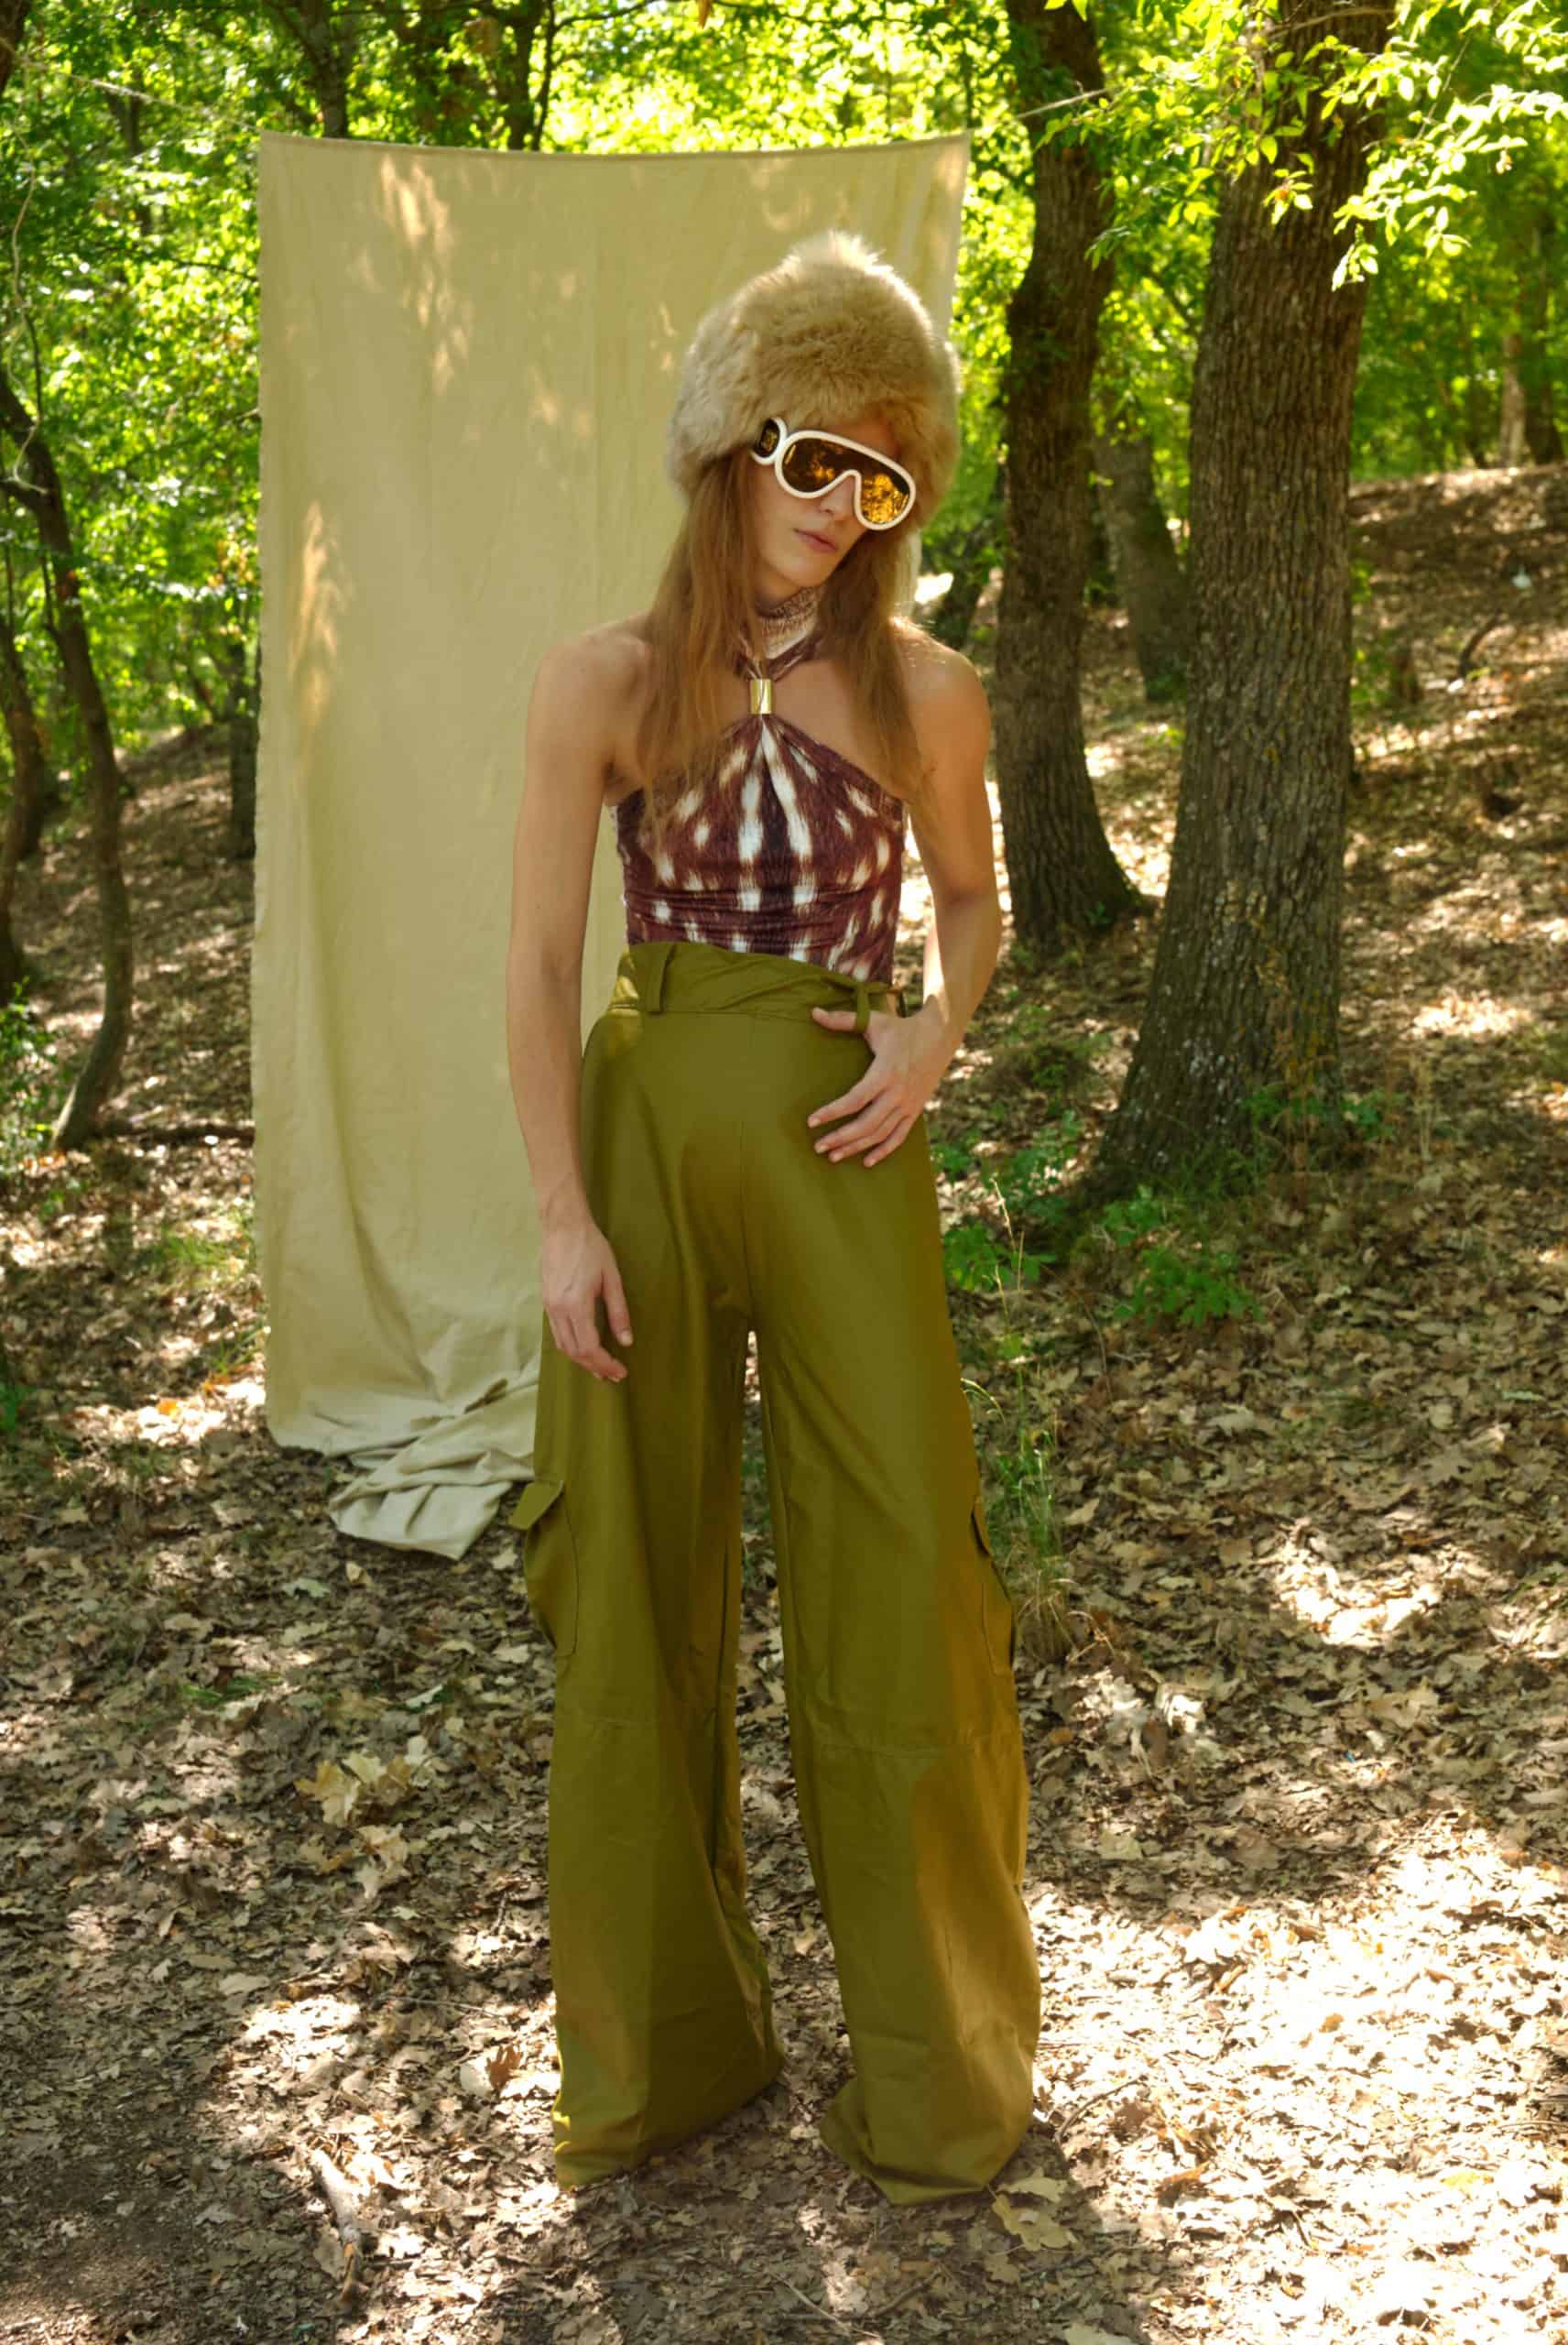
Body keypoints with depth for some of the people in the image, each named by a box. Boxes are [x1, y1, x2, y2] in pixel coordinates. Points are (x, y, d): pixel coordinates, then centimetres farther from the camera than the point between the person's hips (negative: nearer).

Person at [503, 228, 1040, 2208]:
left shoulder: (925, 698, 3)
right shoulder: (605, 682, 0)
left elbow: (970, 904, 18)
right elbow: (539, 962, -1)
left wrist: (933, 1040, -2)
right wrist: (561, 1214, -8)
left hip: (841, 1152, 0)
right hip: (644, 1132, 0)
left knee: (898, 1576, 2)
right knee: (637, 1579, 7)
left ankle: (939, 2062, 22)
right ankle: (657, 2042, 26)